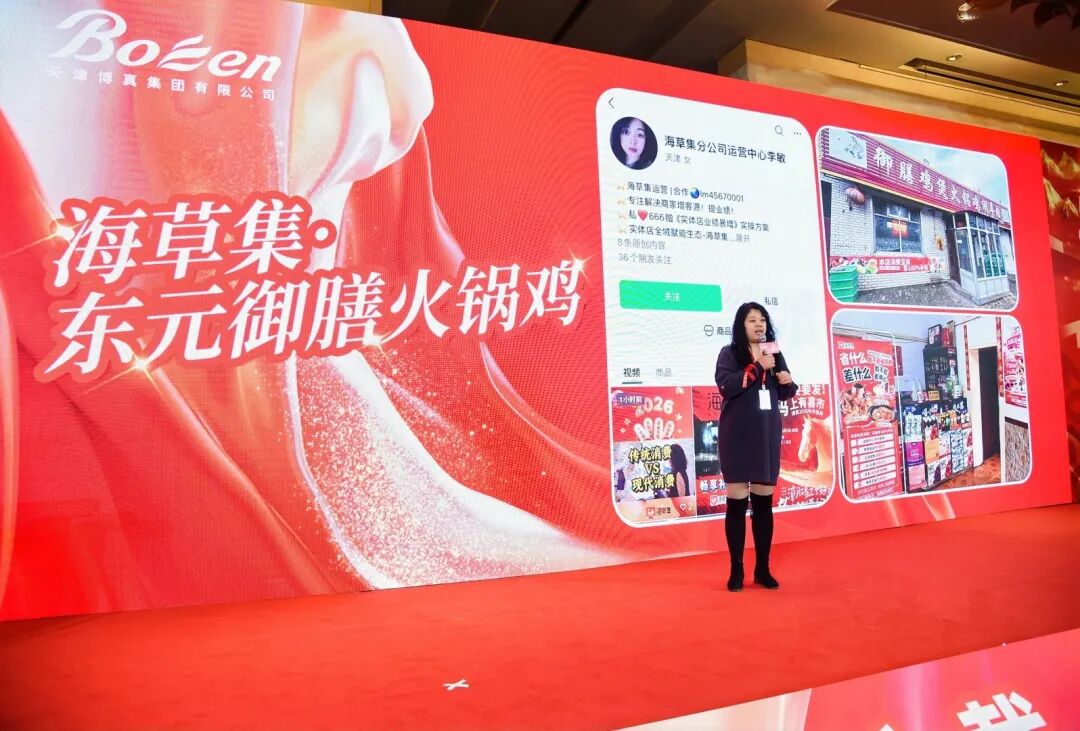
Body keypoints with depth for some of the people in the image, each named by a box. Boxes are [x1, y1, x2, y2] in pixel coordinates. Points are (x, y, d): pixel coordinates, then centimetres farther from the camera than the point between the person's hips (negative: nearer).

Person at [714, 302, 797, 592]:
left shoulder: (773, 353, 12)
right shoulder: (729, 353, -2)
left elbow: (785, 394, 18)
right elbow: (727, 386, -18)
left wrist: (787, 382, -3)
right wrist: (758, 367, -19)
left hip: (767, 434, 5)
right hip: (738, 435, -4)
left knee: (765, 501, 8)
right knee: (737, 502, -1)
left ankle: (763, 569, 19)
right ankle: (736, 571, 9)